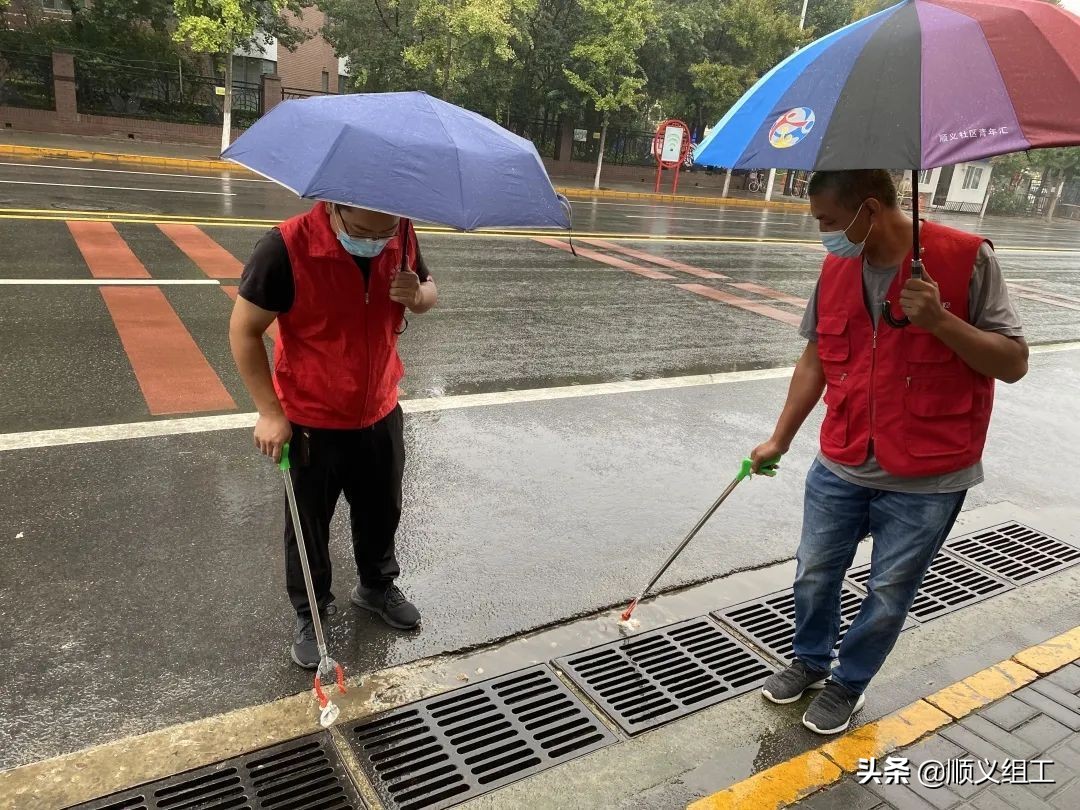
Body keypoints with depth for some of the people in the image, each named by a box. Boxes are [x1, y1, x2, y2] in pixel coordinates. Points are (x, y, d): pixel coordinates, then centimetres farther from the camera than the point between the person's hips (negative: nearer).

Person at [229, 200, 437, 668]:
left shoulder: (402, 234, -13)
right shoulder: (286, 247, -27)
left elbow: (429, 290, 5)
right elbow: (244, 330, -17)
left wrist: (416, 295, -20)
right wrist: (270, 412, -17)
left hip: (380, 412, 4)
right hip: (310, 422, -4)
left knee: (382, 511, 22)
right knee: (309, 525, 15)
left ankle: (377, 587, 49)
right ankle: (310, 615, 39)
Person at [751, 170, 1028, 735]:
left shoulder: (967, 258, -14)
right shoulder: (835, 268, 0)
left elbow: (1013, 362, -11)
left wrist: (939, 319, -26)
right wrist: (780, 439, 11)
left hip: (927, 480, -4)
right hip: (840, 466, 4)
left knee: (887, 597, 10)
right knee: (813, 576, 15)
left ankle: (848, 684, 35)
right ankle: (811, 661, 42)